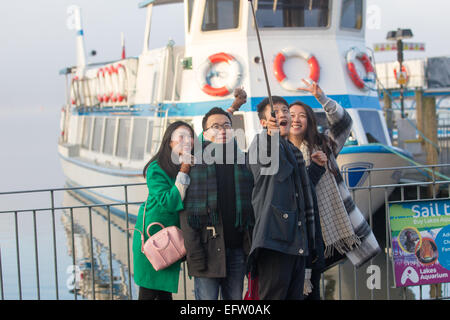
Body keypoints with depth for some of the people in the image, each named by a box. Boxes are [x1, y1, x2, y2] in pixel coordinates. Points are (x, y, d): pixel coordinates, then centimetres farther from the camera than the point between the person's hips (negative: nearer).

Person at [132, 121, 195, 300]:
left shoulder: (191, 166, 6)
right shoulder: (157, 169, -15)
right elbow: (168, 202, -24)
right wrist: (184, 171, -25)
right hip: (152, 232, -6)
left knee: (166, 292, 9)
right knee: (148, 292, -2)